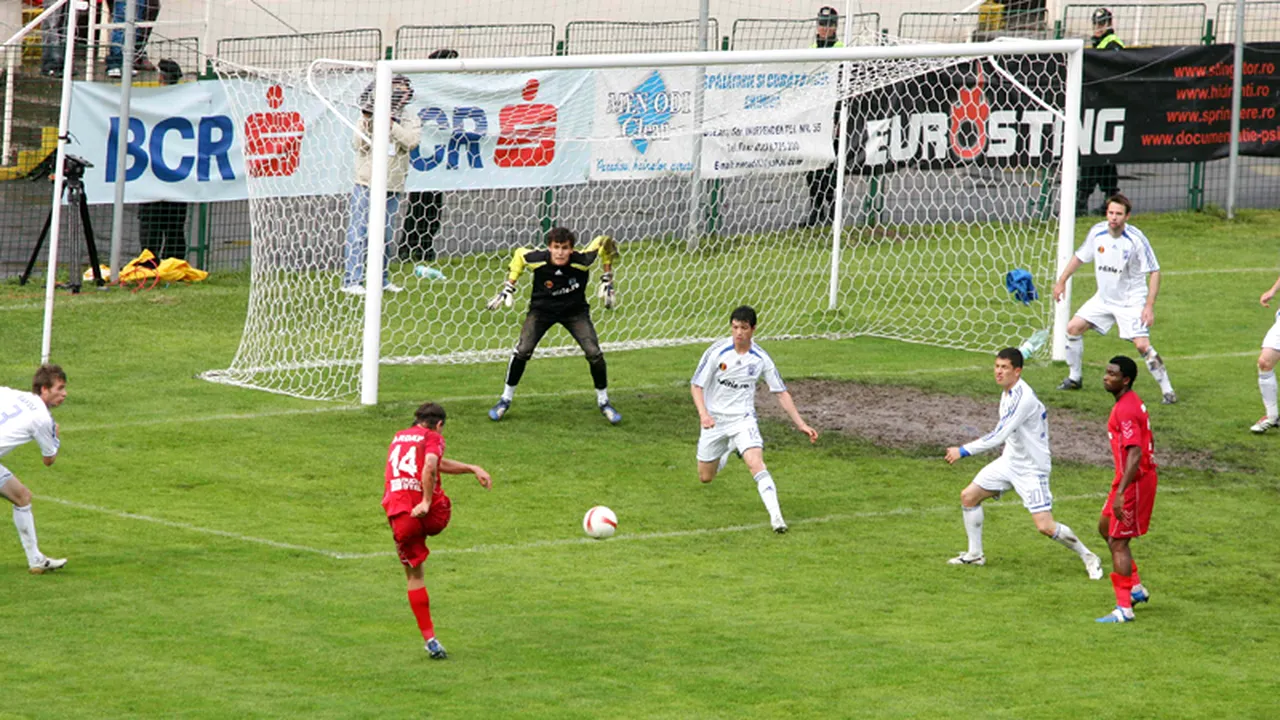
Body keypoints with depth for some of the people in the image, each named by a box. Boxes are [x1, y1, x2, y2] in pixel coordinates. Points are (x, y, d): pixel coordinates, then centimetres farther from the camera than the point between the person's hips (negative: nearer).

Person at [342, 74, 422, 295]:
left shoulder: (411, 121, 9)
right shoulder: (372, 115, 3)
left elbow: (411, 142, -10)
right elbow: (359, 145, -4)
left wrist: (391, 123, -17)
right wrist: (366, 118, -15)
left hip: (393, 187, 3)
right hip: (366, 184, -3)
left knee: (387, 235, 11)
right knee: (359, 231, -9)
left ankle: (381, 279, 22)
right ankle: (351, 280, -9)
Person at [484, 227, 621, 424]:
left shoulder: (581, 261, -27)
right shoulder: (537, 259, -27)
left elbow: (603, 243, -9)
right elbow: (519, 254, -3)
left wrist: (607, 280, -6)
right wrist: (508, 288, -4)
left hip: (575, 311, 0)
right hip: (542, 309, 0)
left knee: (594, 353, -12)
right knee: (522, 351, -17)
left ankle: (603, 402, 12)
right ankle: (506, 399, 3)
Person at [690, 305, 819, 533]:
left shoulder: (761, 359, -8)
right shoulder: (717, 352, -13)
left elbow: (781, 393, 1)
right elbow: (696, 386, -10)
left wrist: (801, 424, -4)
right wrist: (703, 413, -29)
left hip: (743, 418, -1)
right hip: (715, 420, 1)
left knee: (756, 463, -26)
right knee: (705, 477, 10)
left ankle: (775, 516, -31)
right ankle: (726, 452, 45)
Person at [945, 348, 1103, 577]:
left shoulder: (1023, 398, -27)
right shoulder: (1008, 392, 3)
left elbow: (999, 436, -30)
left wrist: (963, 451, -26)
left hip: (1032, 468, -9)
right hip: (1010, 461, 9)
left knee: (1045, 526, -14)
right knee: (968, 496, 5)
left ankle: (1088, 557, 7)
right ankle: (975, 554, 19)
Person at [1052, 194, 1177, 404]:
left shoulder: (1136, 239, -22)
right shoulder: (1097, 232, -8)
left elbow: (1154, 272, -16)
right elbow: (1080, 257, 11)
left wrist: (1149, 306, -22)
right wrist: (1062, 281, 12)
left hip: (1131, 301, -5)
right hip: (1104, 298, 5)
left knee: (1143, 345, -18)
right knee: (1073, 328, 1)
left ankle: (1168, 391, -7)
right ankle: (1074, 378, 21)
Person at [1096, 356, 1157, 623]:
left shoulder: (1125, 410, -22)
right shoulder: (1132, 403, 10)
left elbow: (1135, 453, -29)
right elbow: (1147, 443, 19)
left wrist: (1120, 493, -31)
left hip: (1134, 481, -11)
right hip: (1143, 476, 11)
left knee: (1118, 542, -4)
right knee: (1106, 527, 22)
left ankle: (1124, 608, -1)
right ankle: (1136, 588, 26)